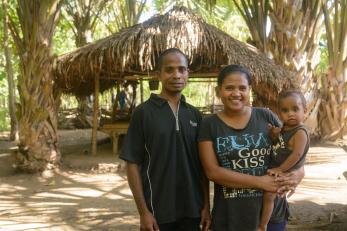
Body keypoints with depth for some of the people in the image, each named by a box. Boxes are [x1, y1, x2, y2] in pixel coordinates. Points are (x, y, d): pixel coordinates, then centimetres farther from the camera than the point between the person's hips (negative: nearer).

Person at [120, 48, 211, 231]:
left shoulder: (194, 114, 5)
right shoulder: (143, 112, -7)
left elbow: (202, 164, 9)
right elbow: (132, 163, -8)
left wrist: (206, 205, 4)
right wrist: (143, 211, -12)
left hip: (192, 210, 4)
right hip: (157, 211, -3)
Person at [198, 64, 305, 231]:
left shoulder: (266, 117, 0)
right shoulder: (209, 125, -2)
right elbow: (212, 171, -10)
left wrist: (299, 172, -14)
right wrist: (259, 182, -17)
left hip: (271, 211, 1)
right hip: (228, 216, -1)